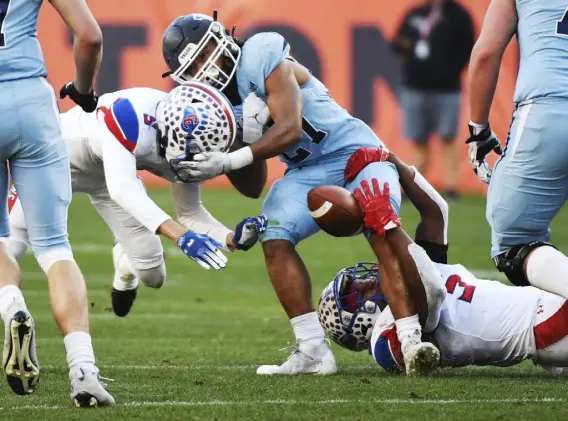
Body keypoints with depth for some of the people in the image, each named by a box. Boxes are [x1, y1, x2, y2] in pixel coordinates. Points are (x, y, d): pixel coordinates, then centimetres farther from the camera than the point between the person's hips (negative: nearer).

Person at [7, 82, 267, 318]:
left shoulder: (184, 151, -22)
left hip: (109, 171, 5)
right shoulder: (133, 115, -43)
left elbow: (190, 213, -7)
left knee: (152, 276, 3)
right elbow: (122, 188, -53)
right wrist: (181, 235, -63)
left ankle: (125, 263, 39)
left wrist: (233, 239, -26)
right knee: (10, 248, -16)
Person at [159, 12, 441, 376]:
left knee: (383, 228, -29)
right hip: (306, 174, 6)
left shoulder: (260, 57, -17)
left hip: (353, 152, -6)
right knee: (274, 238, -18)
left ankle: (411, 341, -32)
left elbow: (290, 129, -25)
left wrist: (230, 161, -29)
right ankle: (313, 351, -15)